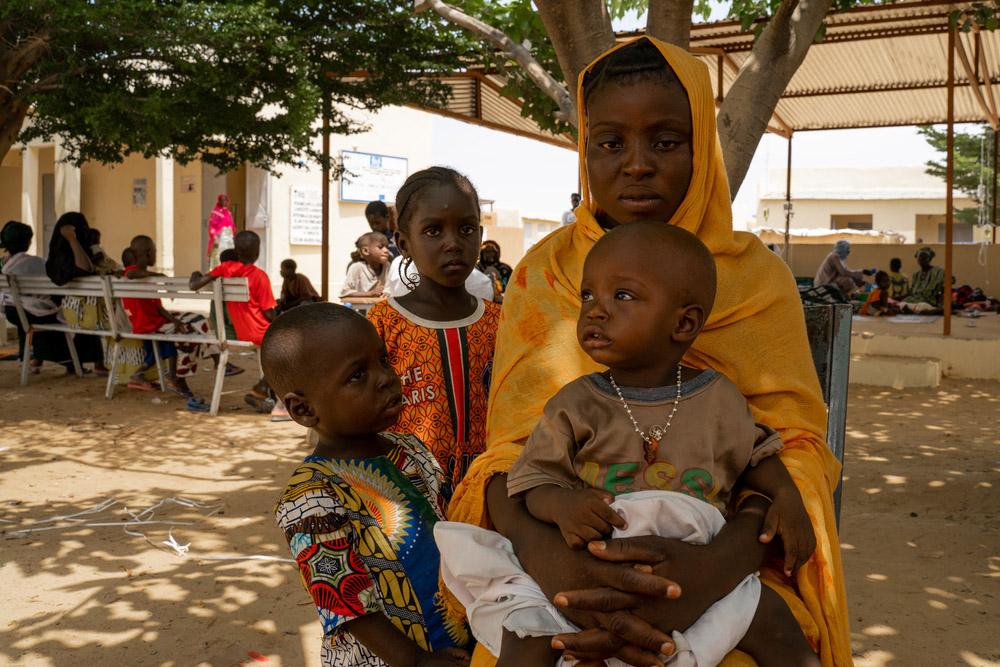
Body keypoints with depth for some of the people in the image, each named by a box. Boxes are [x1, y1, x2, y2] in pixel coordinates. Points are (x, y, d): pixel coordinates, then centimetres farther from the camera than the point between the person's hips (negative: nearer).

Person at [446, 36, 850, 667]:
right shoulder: (544, 272, 4)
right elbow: (511, 446, -4)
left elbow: (797, 447, -8)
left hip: (725, 563, 0)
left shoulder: (757, 276, 2)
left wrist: (716, 567, -28)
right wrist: (539, 551, -27)